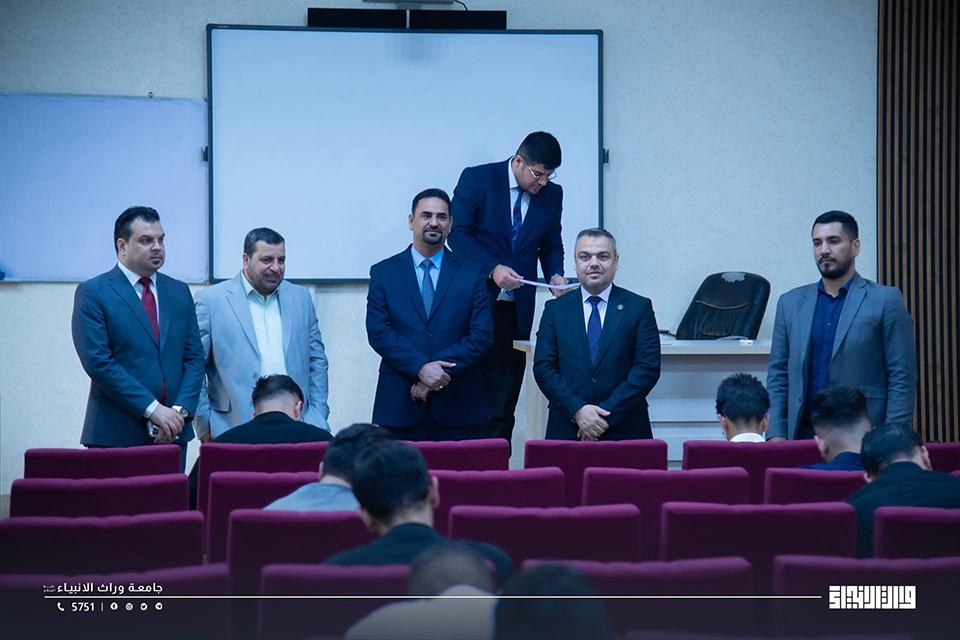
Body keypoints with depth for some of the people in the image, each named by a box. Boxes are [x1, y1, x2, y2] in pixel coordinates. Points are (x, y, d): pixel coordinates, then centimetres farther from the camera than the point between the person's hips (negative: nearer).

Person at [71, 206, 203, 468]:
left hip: (173, 433, 4)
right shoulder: (92, 293, -2)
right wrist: (152, 409, -15)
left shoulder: (179, 292, 14)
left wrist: (180, 410, -6)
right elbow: (98, 362, -11)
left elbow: (194, 357, 11)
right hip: (116, 435, -4)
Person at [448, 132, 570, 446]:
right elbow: (458, 234, -9)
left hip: (516, 310, 3)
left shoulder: (552, 194, 8)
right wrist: (492, 268, -22)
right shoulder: (476, 179, -4)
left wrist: (555, 275, -4)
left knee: (502, 404, 2)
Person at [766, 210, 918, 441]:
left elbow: (902, 377, -1)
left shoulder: (885, 300, 2)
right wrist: (776, 434, 3)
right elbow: (778, 375, 14)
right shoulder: (790, 303, 13)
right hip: (804, 436, 3)